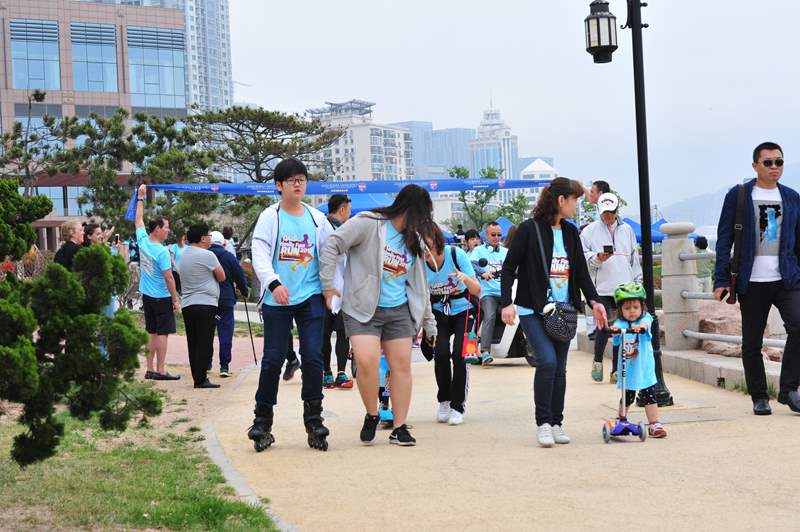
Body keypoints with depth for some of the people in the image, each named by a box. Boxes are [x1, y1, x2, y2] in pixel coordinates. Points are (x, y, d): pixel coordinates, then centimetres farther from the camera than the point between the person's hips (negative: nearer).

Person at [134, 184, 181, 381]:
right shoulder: (162, 251, -19)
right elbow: (168, 277, -18)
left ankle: (150, 369, 14)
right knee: (163, 333, -4)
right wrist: (176, 300, -11)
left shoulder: (143, 241, 1)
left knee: (152, 333, 13)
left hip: (147, 296, 8)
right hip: (162, 298, -8)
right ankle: (160, 370, -6)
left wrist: (141, 197, 25)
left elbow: (138, 220, 17)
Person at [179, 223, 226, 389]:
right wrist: (217, 265, 12)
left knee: (193, 343, 9)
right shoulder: (207, 255, -11)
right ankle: (201, 379, -6)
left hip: (187, 305, 7)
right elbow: (222, 277, -4)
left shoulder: (183, 255, 13)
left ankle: (197, 378, 12)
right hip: (206, 304, -7)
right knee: (205, 344, -5)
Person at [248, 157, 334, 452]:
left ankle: (314, 420, 3)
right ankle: (262, 422, 11)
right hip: (277, 300, -2)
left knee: (313, 356, -5)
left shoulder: (317, 218, 10)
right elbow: (259, 255, -8)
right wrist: (274, 284, -23)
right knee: (273, 358, -1)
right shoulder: (270, 217, 1)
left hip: (311, 298, 2)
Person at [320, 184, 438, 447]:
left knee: (402, 366, 2)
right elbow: (332, 246, -12)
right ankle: (371, 415, 4)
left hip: (399, 311, 6)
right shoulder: (368, 223, -8)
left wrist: (429, 322, 20)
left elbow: (420, 285, 20)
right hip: (362, 309, -6)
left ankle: (400, 427, 11)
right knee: (367, 361, -20)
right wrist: (328, 286, -16)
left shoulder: (414, 241, 13)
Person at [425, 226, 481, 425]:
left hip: (463, 310, -2)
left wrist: (466, 279, -42)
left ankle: (457, 406, -3)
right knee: (441, 353, -17)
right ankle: (444, 402, 5)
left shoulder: (456, 254, -24)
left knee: (459, 354, -17)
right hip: (439, 313, 2)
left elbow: (477, 291, -22)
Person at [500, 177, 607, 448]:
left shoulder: (570, 232, 10)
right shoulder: (529, 229, -8)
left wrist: (594, 300, 1)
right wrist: (507, 303, -16)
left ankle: (556, 423, 15)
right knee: (547, 360, -18)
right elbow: (509, 268, -7)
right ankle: (543, 423, -6)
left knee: (560, 367, 6)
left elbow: (581, 271, 14)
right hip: (533, 310, -6)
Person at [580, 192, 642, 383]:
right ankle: (597, 361, 12)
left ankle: (616, 370, 11)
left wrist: (638, 283, 15)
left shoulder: (627, 230, 15)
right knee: (604, 326, -12)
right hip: (602, 288, -3)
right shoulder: (590, 230, 4)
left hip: (625, 288, 3)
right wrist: (597, 258, -16)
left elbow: (635, 259, 19)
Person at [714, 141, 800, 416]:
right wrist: (721, 280, -5)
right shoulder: (738, 196, 2)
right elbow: (724, 239, 1)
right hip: (751, 281, -1)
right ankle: (759, 397, 17)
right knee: (752, 343, 4)